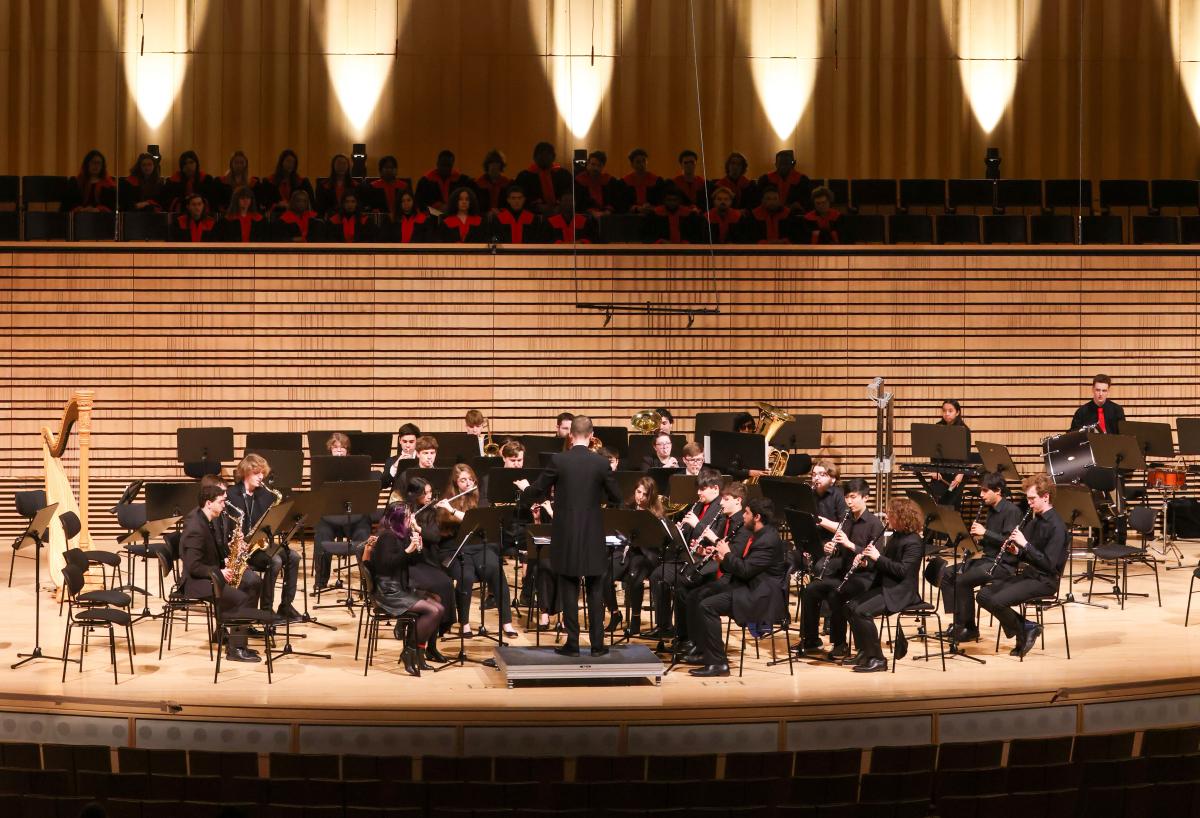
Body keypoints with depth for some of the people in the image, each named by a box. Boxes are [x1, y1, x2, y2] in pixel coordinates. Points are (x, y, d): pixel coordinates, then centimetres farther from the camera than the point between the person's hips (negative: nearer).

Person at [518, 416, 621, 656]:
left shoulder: (558, 461, -9)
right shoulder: (601, 463, -6)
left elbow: (537, 491, 1)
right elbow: (615, 497, 1)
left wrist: (524, 487, 24)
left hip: (566, 536, -1)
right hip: (593, 537, 1)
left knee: (569, 590, 5)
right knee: (595, 591, 8)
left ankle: (572, 642, 5)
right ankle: (597, 643, 8)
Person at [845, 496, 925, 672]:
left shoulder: (913, 542, -15)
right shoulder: (895, 536, 15)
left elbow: (903, 570, -23)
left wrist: (878, 557, -22)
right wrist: (866, 563, 2)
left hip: (901, 592, -10)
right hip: (884, 586, 10)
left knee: (862, 611, -25)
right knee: (850, 606, 2)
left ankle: (877, 659, -17)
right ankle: (864, 651, 9)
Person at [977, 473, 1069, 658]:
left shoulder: (1056, 526, -15)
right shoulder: (1033, 519, 12)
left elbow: (1049, 563, -21)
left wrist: (1025, 544, -23)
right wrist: (1015, 550, -2)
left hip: (1044, 580, -9)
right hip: (1024, 574, 9)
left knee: (997, 601, -26)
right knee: (984, 595, -5)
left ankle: (1024, 632, -2)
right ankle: (1026, 627, 2)